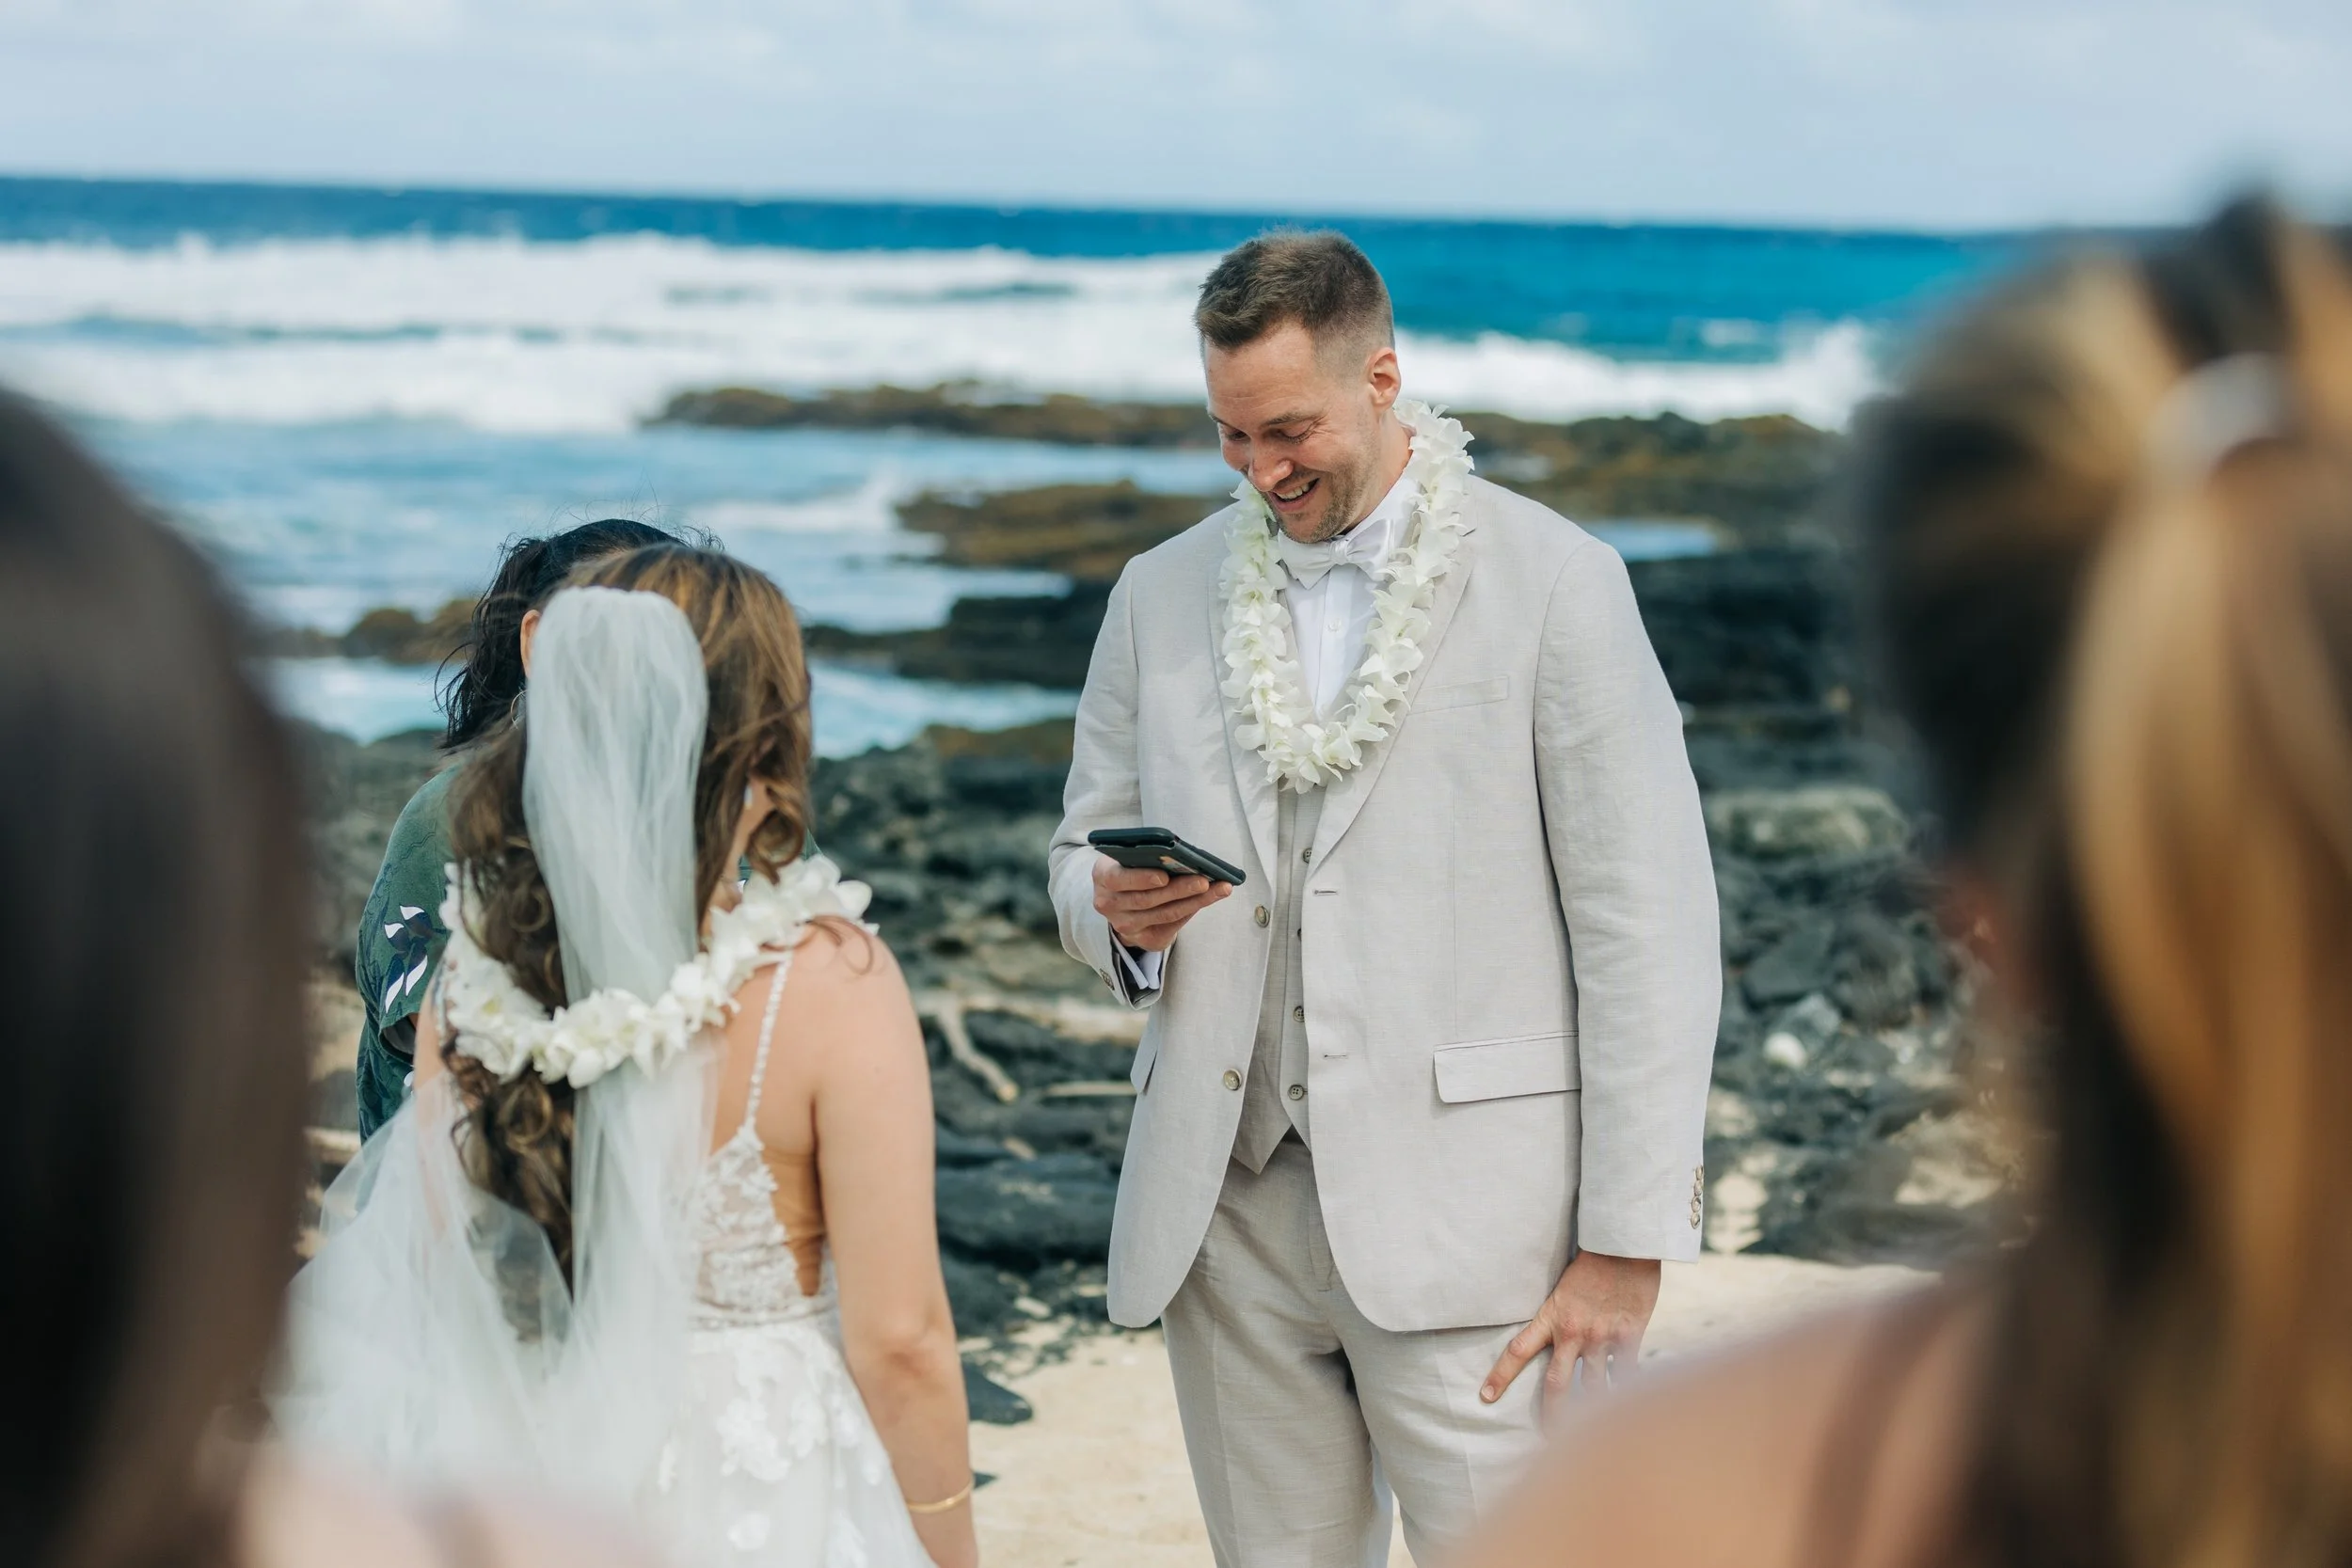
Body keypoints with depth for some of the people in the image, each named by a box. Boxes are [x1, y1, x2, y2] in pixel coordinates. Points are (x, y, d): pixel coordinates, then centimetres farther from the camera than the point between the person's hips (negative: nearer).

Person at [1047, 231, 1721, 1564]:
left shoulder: (1554, 582, -3)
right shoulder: (1165, 595, 11)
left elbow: (1649, 931, -5)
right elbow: (1083, 849, 21)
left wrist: (1628, 1244, -10)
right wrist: (1118, 912, -6)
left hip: (1460, 1217, -4)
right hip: (1229, 1204, 4)